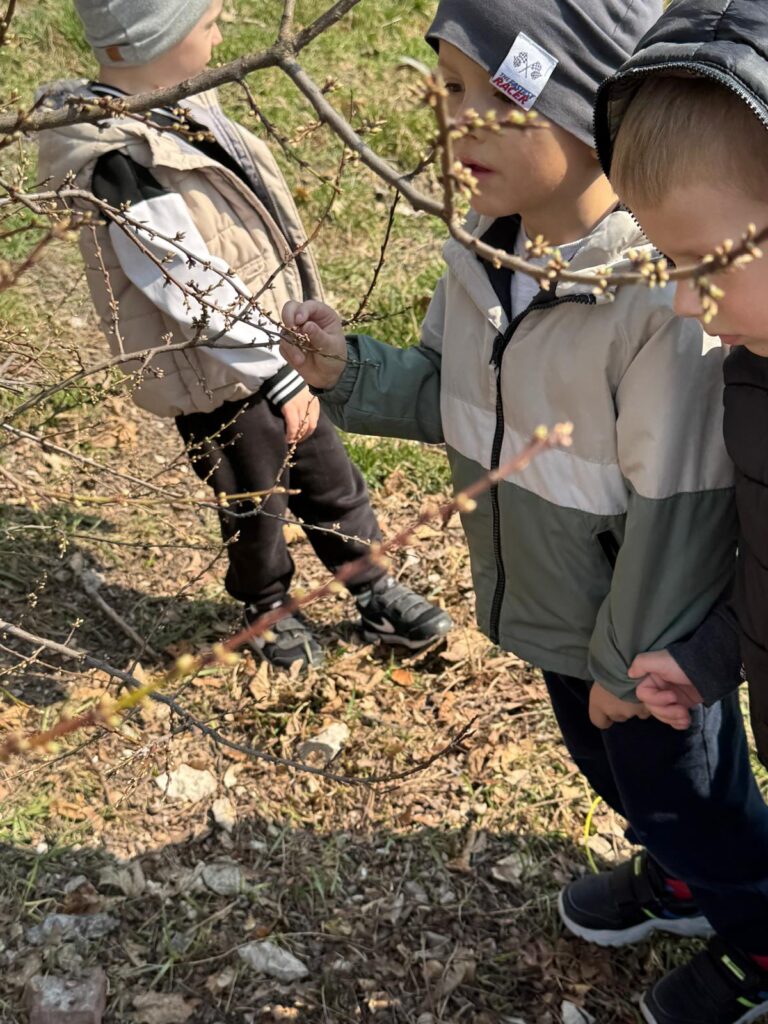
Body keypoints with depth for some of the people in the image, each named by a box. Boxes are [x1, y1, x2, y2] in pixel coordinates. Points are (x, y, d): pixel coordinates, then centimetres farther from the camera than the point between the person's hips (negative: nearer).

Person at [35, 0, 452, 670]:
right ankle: (269, 612, 42)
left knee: (331, 479, 20)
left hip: (277, 353, 8)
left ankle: (377, 596, 39)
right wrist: (280, 374, -21)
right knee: (257, 508, 15)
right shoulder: (122, 163, -29)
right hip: (221, 384, -8)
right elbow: (194, 292, -28)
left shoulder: (180, 108, 0)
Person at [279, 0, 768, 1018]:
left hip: (648, 642, -8)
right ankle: (679, 884, 60)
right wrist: (348, 371, -13)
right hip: (556, 609, 8)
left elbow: (679, 508, -26)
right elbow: (451, 400, 5)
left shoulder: (665, 297, -34)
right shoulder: (484, 250, -9)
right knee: (607, 763, 31)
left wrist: (630, 662, -15)